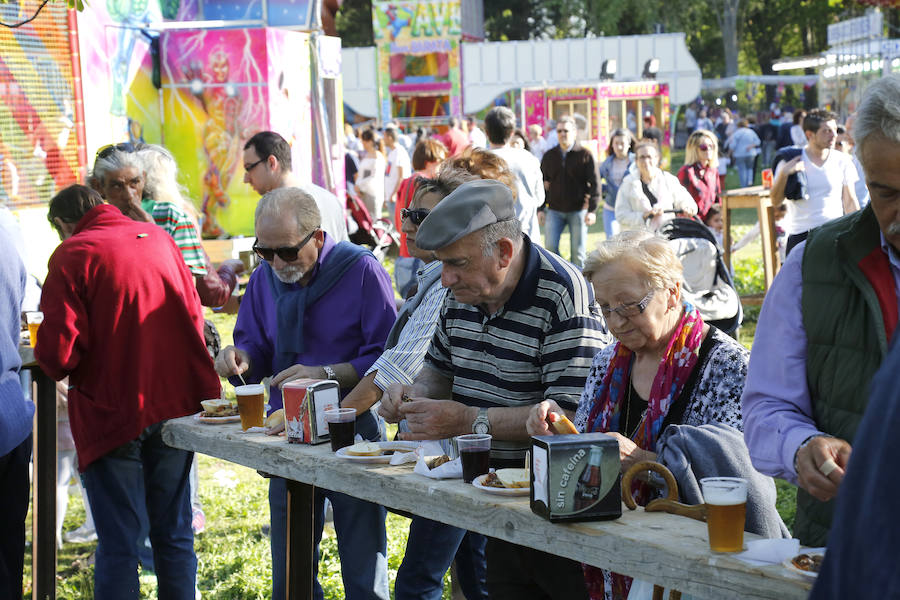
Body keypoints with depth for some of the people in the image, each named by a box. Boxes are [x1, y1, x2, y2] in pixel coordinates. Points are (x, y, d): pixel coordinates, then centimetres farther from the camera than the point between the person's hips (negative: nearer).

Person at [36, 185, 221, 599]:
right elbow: (194, 316, 14)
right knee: (174, 534, 14)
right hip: (177, 404, 5)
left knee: (117, 542, 1)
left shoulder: (72, 255, -9)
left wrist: (46, 355, 7)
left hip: (112, 412, -5)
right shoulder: (158, 238, 9)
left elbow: (58, 351, -14)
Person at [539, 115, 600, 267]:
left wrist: (592, 210, -12)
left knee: (578, 251, 1)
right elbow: (542, 184, 14)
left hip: (578, 210, -2)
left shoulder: (585, 155, -1)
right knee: (551, 247, -9)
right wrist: (540, 209, 7)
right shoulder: (549, 156, 8)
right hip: (554, 210, 2)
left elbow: (594, 184, -4)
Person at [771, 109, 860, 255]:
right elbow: (776, 201, -2)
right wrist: (784, 173, -17)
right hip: (800, 235, -1)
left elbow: (850, 202, 10)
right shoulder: (790, 160, 0)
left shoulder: (842, 161, 3)